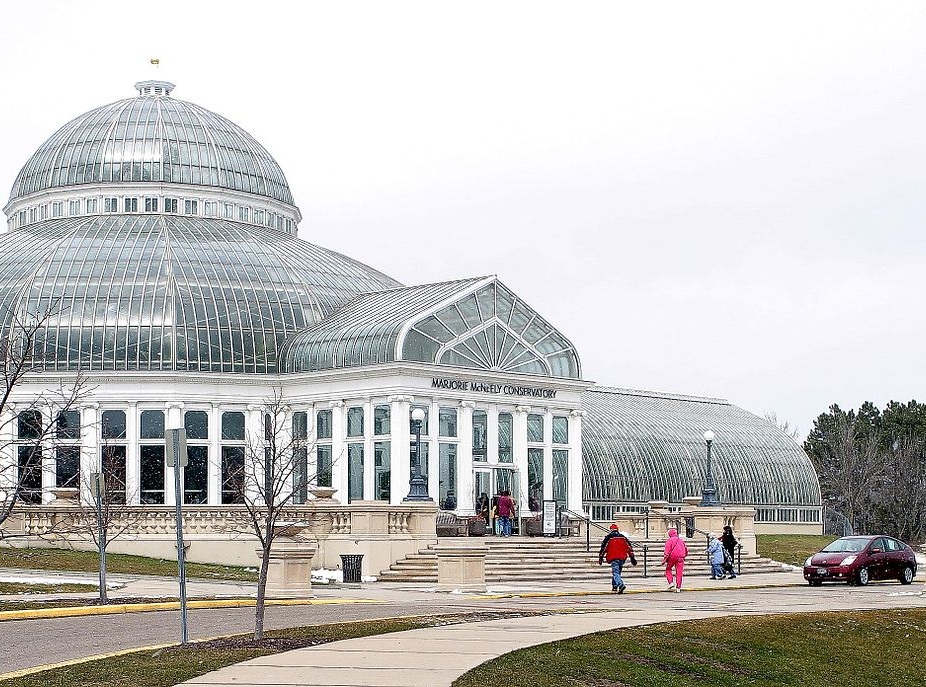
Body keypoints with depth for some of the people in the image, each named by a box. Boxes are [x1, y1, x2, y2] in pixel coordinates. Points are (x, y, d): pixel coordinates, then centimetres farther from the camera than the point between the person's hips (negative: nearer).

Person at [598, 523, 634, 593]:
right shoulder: (623, 537, 13)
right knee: (617, 571, 22)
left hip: (613, 557, -5)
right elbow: (629, 547, 12)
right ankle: (615, 586, 25)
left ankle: (621, 585, -34)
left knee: (615, 572, -11)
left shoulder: (608, 537, 2)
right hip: (622, 557, 5)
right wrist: (632, 558, 16)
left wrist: (601, 557, 7)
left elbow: (603, 547, 0)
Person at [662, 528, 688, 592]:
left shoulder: (669, 540, -3)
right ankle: (678, 587, 5)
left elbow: (667, 551, -11)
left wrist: (664, 560, -9)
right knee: (679, 572, 6)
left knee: (668, 569, 17)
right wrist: (684, 556, 37)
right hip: (680, 558, 4)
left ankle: (671, 582, 1)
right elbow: (686, 549, 21)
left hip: (672, 557, -4)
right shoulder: (680, 540, 14)